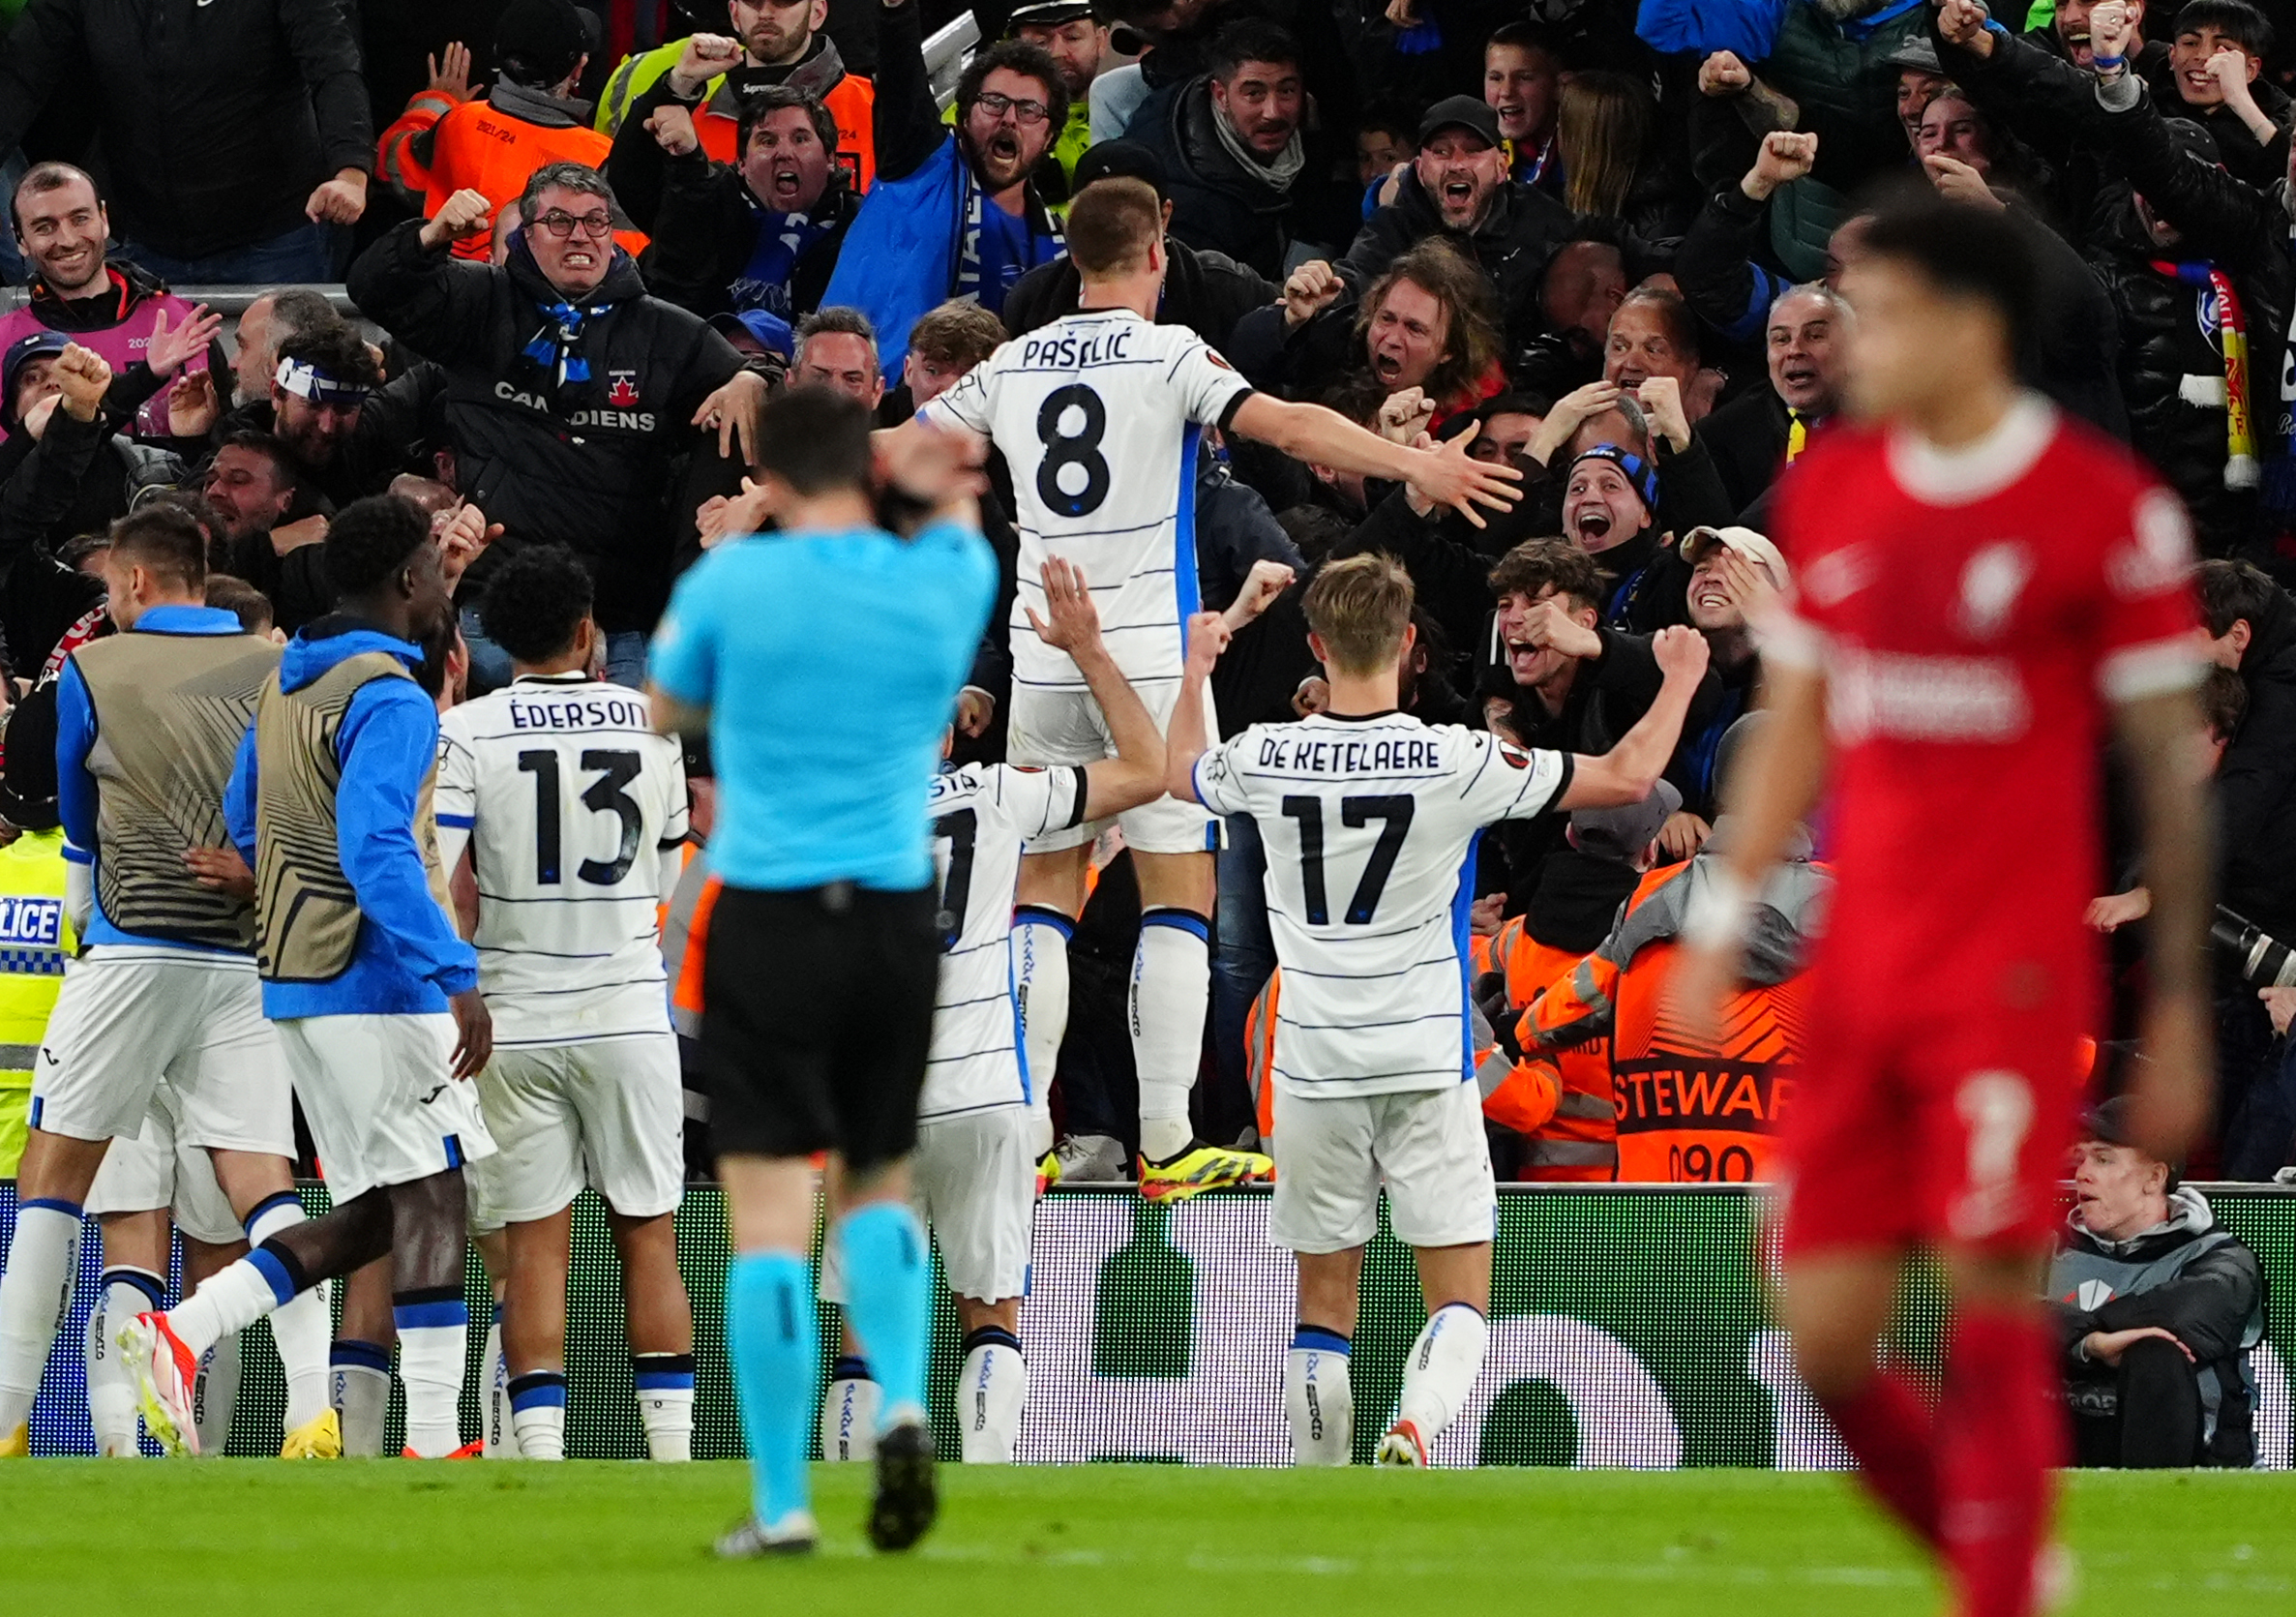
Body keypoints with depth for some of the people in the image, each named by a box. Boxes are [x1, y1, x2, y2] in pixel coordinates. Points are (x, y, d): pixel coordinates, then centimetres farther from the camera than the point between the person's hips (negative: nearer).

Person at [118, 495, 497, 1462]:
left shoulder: (285, 683, 13)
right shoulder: (390, 700, -15)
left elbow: (244, 825, 22)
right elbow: (377, 850, -26)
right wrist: (456, 978, -28)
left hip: (296, 978, 9)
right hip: (378, 982, -9)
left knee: (378, 1213, 11)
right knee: (429, 1200, -3)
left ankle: (179, 1334, 0)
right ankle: (434, 1440, -5)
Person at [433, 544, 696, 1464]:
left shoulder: (466, 733, -6)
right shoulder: (655, 723, 2)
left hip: (515, 1017, -1)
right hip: (626, 1006, 1)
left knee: (535, 1241, 2)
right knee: (647, 1233, 8)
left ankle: (540, 1456, -4)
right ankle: (671, 1447, 5)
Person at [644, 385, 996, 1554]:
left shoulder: (730, 582, -5)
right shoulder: (942, 582, 3)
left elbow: (671, 709, 15)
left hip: (768, 919, -3)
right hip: (898, 918, 3)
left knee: (768, 1212, -3)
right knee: (878, 1183, 20)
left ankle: (781, 1503, -5)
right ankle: (903, 1407, -5)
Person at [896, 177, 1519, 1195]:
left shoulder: (1012, 366, 7)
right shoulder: (1167, 355, -7)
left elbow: (900, 448, 18)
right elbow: (1286, 426, -21)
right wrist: (1414, 464, -22)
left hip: (1043, 655, 4)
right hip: (1151, 654, -4)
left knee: (1042, 893, 9)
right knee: (1178, 897, -1)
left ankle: (1020, 1139, 4)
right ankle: (1167, 1144, -6)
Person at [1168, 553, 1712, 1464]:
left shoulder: (1266, 758, -4)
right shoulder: (1454, 762, -11)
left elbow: (1177, 771, 21)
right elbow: (1628, 776, -4)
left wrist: (1195, 669, 39)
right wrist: (1680, 680, 13)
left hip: (1313, 1068, 2)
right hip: (1427, 1061, -2)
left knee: (1324, 1302, 11)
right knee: (1461, 1301, 2)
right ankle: (1417, 1421, -26)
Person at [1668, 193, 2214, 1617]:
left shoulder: (2107, 510, -7)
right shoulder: (1832, 492, 9)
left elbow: (2171, 768, -3)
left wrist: (2180, 1008, -2)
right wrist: (1726, 919, 10)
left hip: (2013, 977, -6)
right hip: (1857, 974, 6)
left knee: (1989, 1312, -11)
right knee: (1825, 1334, 2)